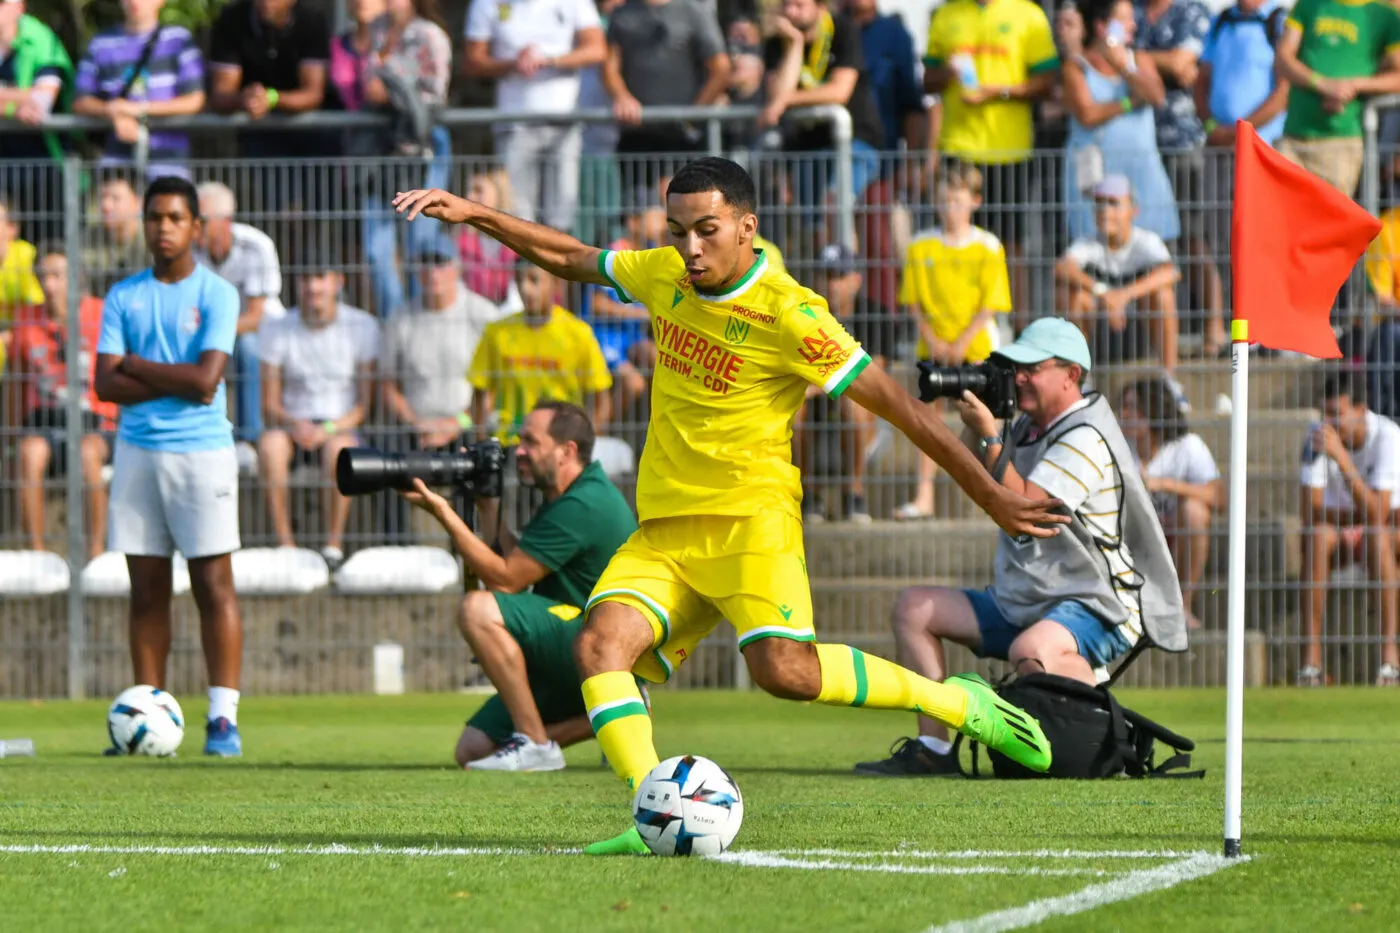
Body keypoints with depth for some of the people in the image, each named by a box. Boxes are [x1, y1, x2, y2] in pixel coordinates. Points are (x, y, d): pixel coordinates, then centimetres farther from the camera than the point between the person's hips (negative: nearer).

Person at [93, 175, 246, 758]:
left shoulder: (216, 294, -2)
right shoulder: (124, 296, 8)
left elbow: (206, 379, -13)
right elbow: (107, 385, -1)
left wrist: (136, 365, -4)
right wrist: (176, 379, -11)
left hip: (203, 451, -4)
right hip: (138, 450, 4)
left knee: (214, 588, -6)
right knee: (147, 590, 6)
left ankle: (223, 717, -7)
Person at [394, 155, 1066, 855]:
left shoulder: (787, 314, -13)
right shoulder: (666, 277, 7)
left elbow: (899, 407, -11)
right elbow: (571, 259, 26)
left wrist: (993, 497, -10)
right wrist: (477, 215, 18)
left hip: (750, 516, -6)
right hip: (663, 527, 6)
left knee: (784, 668, -28)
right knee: (600, 644, -19)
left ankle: (957, 702, -9)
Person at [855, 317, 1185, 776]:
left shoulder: (1085, 438, -17)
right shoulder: (1027, 427, 12)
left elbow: (1024, 508, -24)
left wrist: (987, 436, -20)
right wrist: (975, 426, 4)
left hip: (1095, 609, -10)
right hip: (1020, 607, 10)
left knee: (1031, 652, -41)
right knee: (914, 607, 5)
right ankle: (933, 747, 0)